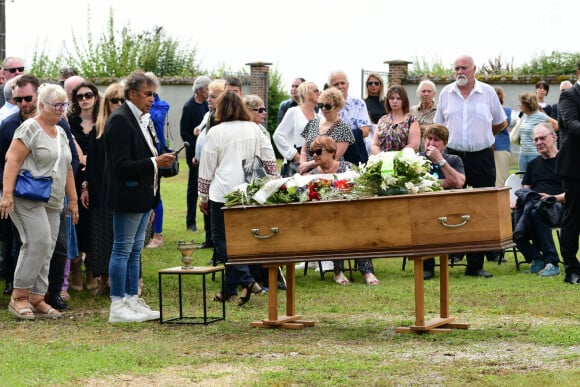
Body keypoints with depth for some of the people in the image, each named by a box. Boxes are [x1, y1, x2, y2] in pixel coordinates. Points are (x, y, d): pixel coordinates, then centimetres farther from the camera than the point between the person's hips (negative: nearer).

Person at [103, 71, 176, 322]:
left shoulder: (142, 119, 14)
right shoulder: (120, 120, -15)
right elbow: (121, 165, -21)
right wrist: (155, 163, -22)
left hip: (143, 196, 10)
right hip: (128, 197, -10)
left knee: (135, 250, 13)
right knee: (123, 250, -4)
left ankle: (132, 301, 19)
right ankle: (118, 307, 1)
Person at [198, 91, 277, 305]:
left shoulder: (216, 133, -3)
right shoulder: (254, 129, 9)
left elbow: (207, 168, 0)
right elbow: (270, 162, 11)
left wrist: (203, 196, 9)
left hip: (224, 194, -5)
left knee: (223, 239, 1)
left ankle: (246, 281, -15)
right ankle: (230, 289, 14)